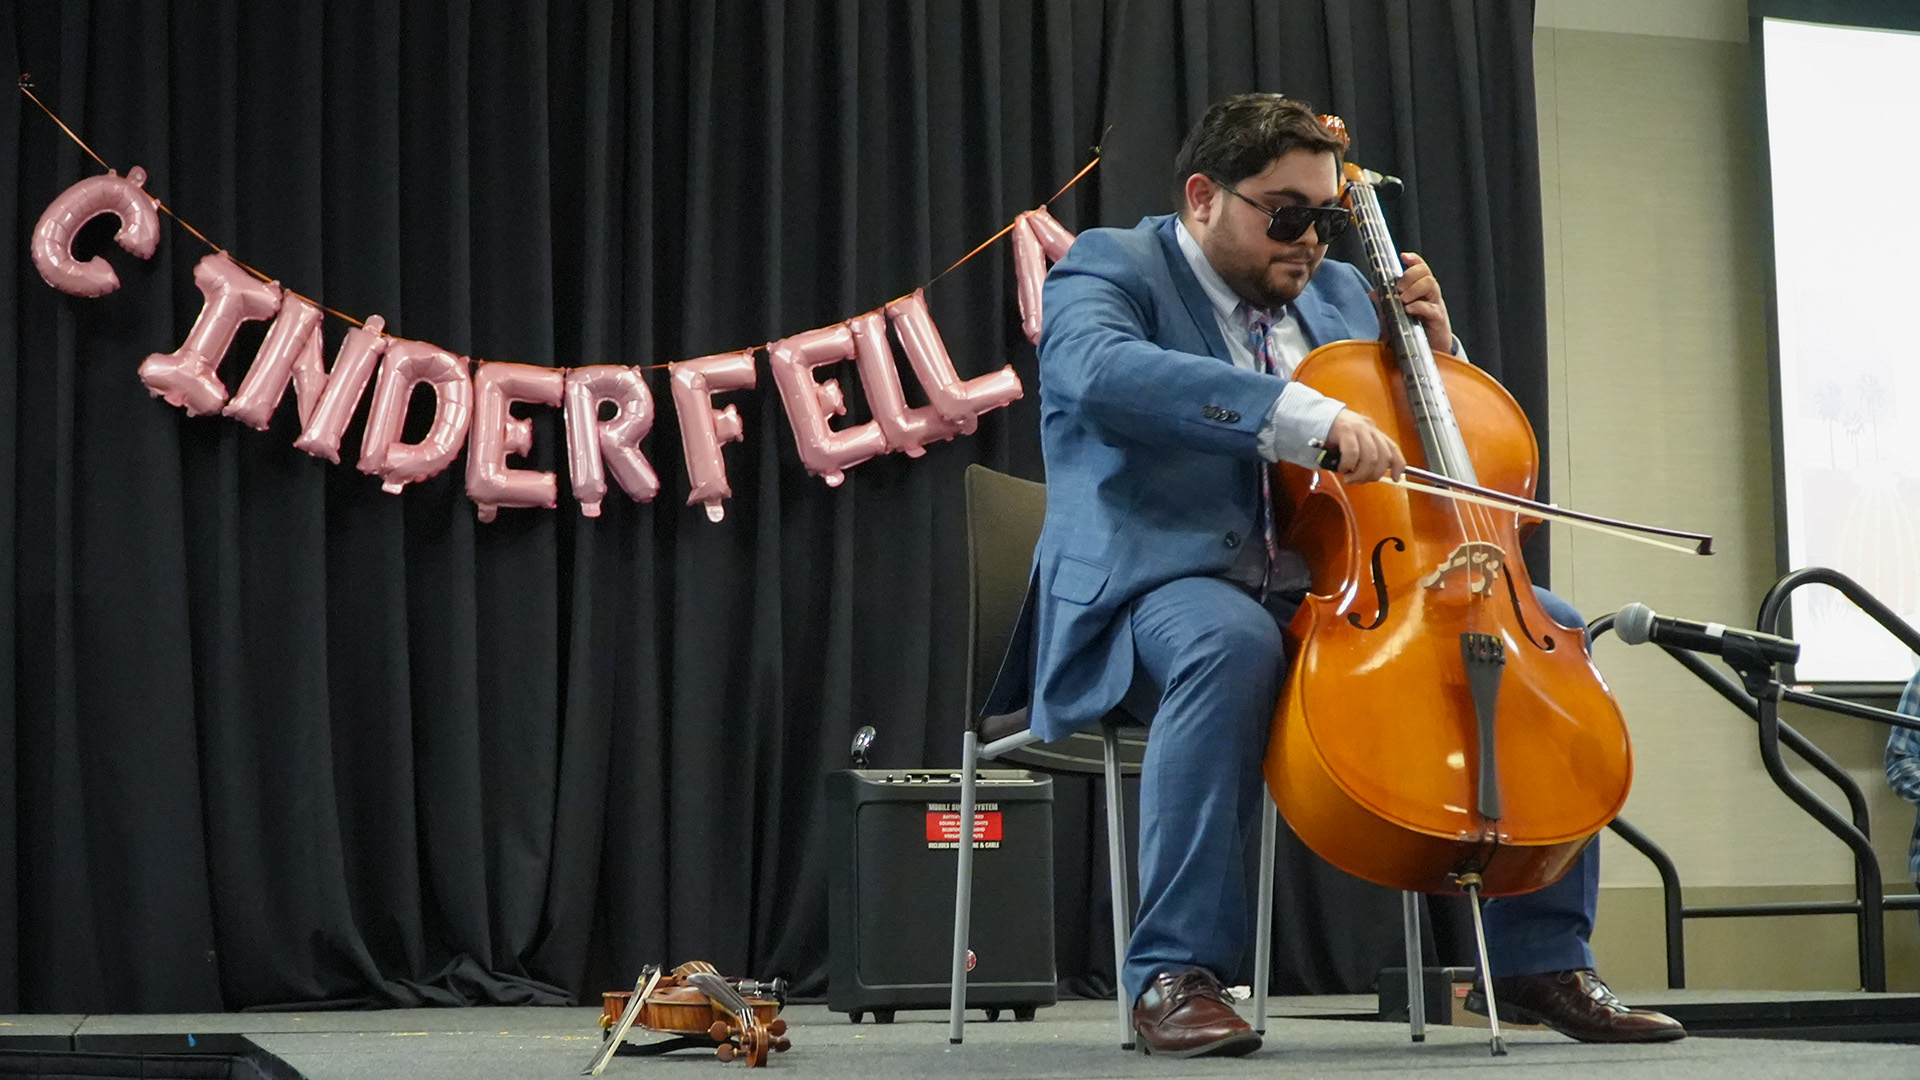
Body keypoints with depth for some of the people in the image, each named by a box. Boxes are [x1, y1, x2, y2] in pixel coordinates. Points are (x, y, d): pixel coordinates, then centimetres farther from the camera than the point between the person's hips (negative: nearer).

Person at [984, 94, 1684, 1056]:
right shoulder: (1111, 268, -2)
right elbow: (1104, 372, -28)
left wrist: (1435, 348, 7)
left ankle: (1542, 960, -5)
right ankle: (1175, 973, -31)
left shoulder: (1338, 292, 19)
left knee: (1546, 628, -9)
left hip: (1337, 587, 7)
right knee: (1233, 642, -40)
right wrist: (1303, 415, -36)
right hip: (1173, 579, -6)